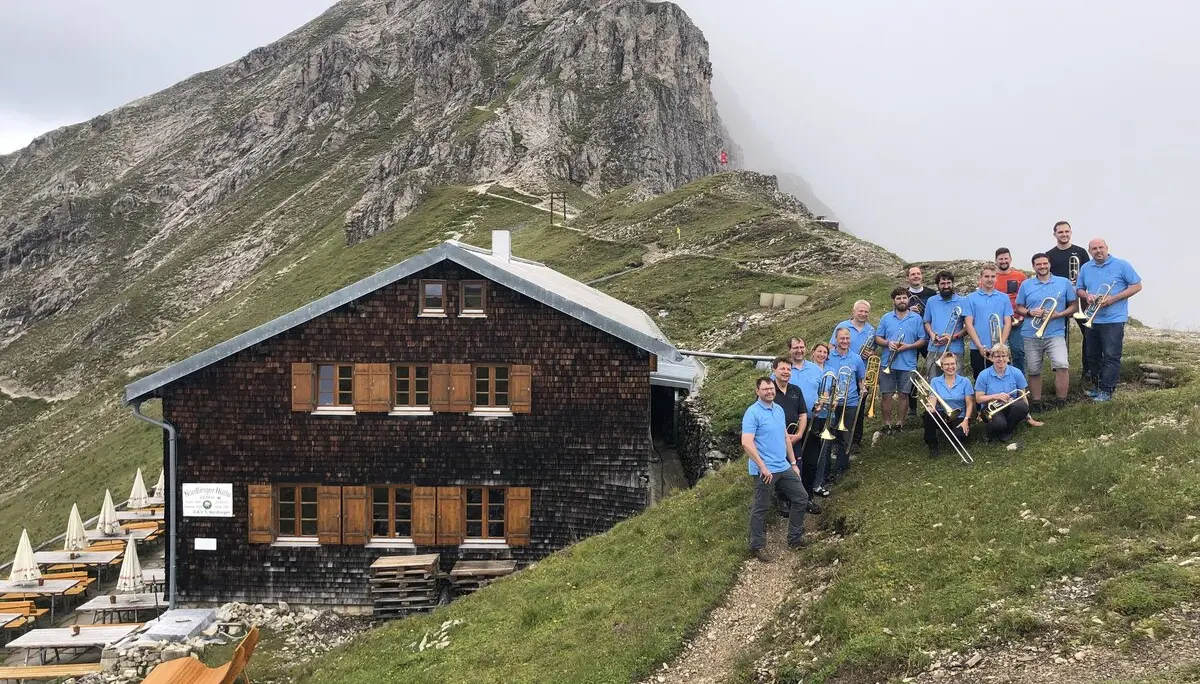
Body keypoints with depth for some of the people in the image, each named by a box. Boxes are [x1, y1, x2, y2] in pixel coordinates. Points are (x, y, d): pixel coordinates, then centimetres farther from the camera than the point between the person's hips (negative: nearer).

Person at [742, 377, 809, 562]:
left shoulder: (779, 409, 10)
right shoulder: (753, 413, -15)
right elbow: (746, 443, -22)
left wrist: (793, 463, 17)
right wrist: (763, 467, -23)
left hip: (784, 468, 8)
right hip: (765, 470, -8)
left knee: (801, 498, 13)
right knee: (761, 508, 2)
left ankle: (795, 538, 26)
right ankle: (757, 546, 15)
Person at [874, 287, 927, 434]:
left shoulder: (916, 318, 4)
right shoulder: (886, 318, 7)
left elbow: (922, 340, 1)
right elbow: (878, 338, 8)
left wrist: (908, 346, -14)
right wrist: (888, 343, -12)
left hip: (908, 365, -1)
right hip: (887, 364, 1)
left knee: (903, 395, 4)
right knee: (887, 395, 0)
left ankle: (899, 424, 15)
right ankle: (887, 425, 9)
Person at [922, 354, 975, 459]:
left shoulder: (965, 381, 2)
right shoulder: (935, 381, 4)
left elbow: (969, 404, -1)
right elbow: (932, 400, -7)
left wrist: (966, 420, -15)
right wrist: (930, 407, -32)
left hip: (959, 417, -1)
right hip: (941, 417, 1)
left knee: (959, 436, -33)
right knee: (928, 414, -34)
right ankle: (932, 445, -14)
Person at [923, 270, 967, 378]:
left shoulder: (962, 301, 4)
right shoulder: (931, 301, 14)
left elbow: (967, 326, 3)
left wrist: (953, 337, -12)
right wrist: (932, 334, -2)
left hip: (955, 350, -2)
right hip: (934, 350, 2)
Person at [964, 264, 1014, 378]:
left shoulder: (1004, 298, 9)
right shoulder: (971, 298, 5)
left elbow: (1008, 323, 5)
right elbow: (969, 324, -1)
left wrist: (1001, 345, -8)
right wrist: (980, 346, -10)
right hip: (978, 350, -1)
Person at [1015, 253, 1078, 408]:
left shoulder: (1064, 283, 4)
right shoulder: (1026, 285, 7)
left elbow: (1073, 307, 6)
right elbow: (1019, 308, 11)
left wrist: (1058, 315, -11)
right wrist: (1030, 312, -10)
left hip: (1056, 333, -2)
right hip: (1031, 335, 2)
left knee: (1062, 366, -21)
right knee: (1033, 371, 7)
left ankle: (1061, 402, -9)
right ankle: (1036, 404, 20)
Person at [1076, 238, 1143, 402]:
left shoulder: (1121, 265, -4)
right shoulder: (1085, 268, 10)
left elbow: (1137, 286, -4)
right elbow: (1079, 289, 17)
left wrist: (1113, 298, -14)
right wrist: (1086, 296, -8)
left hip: (1114, 320, -5)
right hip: (1092, 320, 5)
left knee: (1111, 357, -5)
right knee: (1093, 356, 12)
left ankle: (1106, 390, -1)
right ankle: (1097, 386, 24)